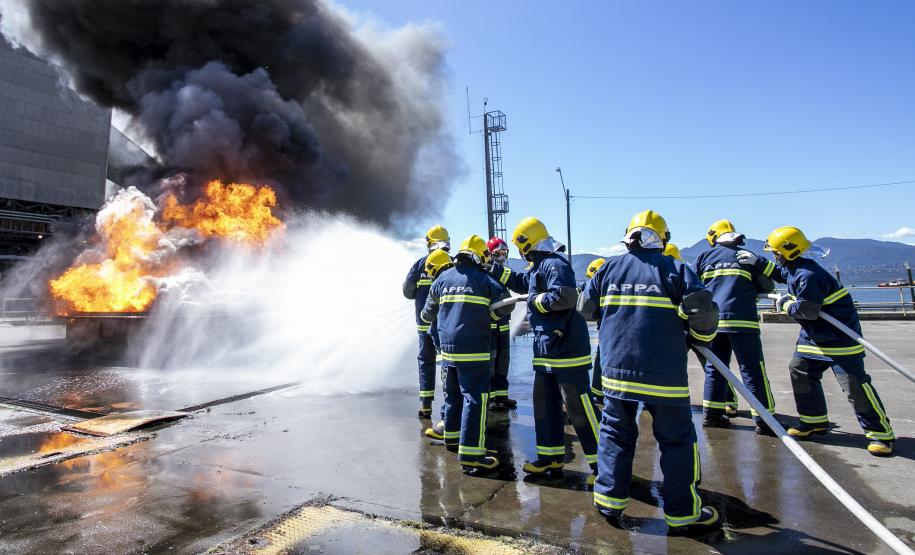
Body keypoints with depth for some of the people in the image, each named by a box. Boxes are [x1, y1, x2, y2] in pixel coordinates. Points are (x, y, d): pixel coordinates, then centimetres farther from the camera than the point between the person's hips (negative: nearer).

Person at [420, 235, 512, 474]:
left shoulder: (443, 278, 9)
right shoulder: (485, 279, -5)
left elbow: (428, 313, 19)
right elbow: (505, 305, -1)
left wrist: (426, 317, 42)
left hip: (447, 348, 6)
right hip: (474, 350, -6)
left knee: (452, 393, 21)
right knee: (474, 398, -4)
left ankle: (451, 434, 37)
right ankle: (470, 454, -6)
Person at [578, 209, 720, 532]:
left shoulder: (609, 268, 6)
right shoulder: (675, 269, -3)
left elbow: (586, 309, 14)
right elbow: (704, 312, -10)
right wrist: (699, 337, 11)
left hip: (616, 371, 3)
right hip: (664, 375, -3)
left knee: (615, 434, 17)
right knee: (677, 441, 12)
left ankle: (609, 501, 22)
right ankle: (682, 515, 21)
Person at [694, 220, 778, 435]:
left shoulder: (704, 257, 12)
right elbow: (766, 286, 12)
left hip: (711, 319, 3)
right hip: (741, 319, -2)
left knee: (715, 367, 12)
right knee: (753, 369, 0)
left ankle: (711, 413, 14)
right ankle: (765, 420, 1)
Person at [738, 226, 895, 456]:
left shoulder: (807, 276, -26)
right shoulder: (793, 268, 4)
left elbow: (807, 311, -27)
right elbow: (779, 273, 26)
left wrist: (786, 303, -9)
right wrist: (757, 262, 14)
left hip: (839, 335, -10)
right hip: (814, 334, 10)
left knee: (854, 383, -8)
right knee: (800, 370, 9)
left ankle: (881, 433, 5)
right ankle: (815, 420, 21)